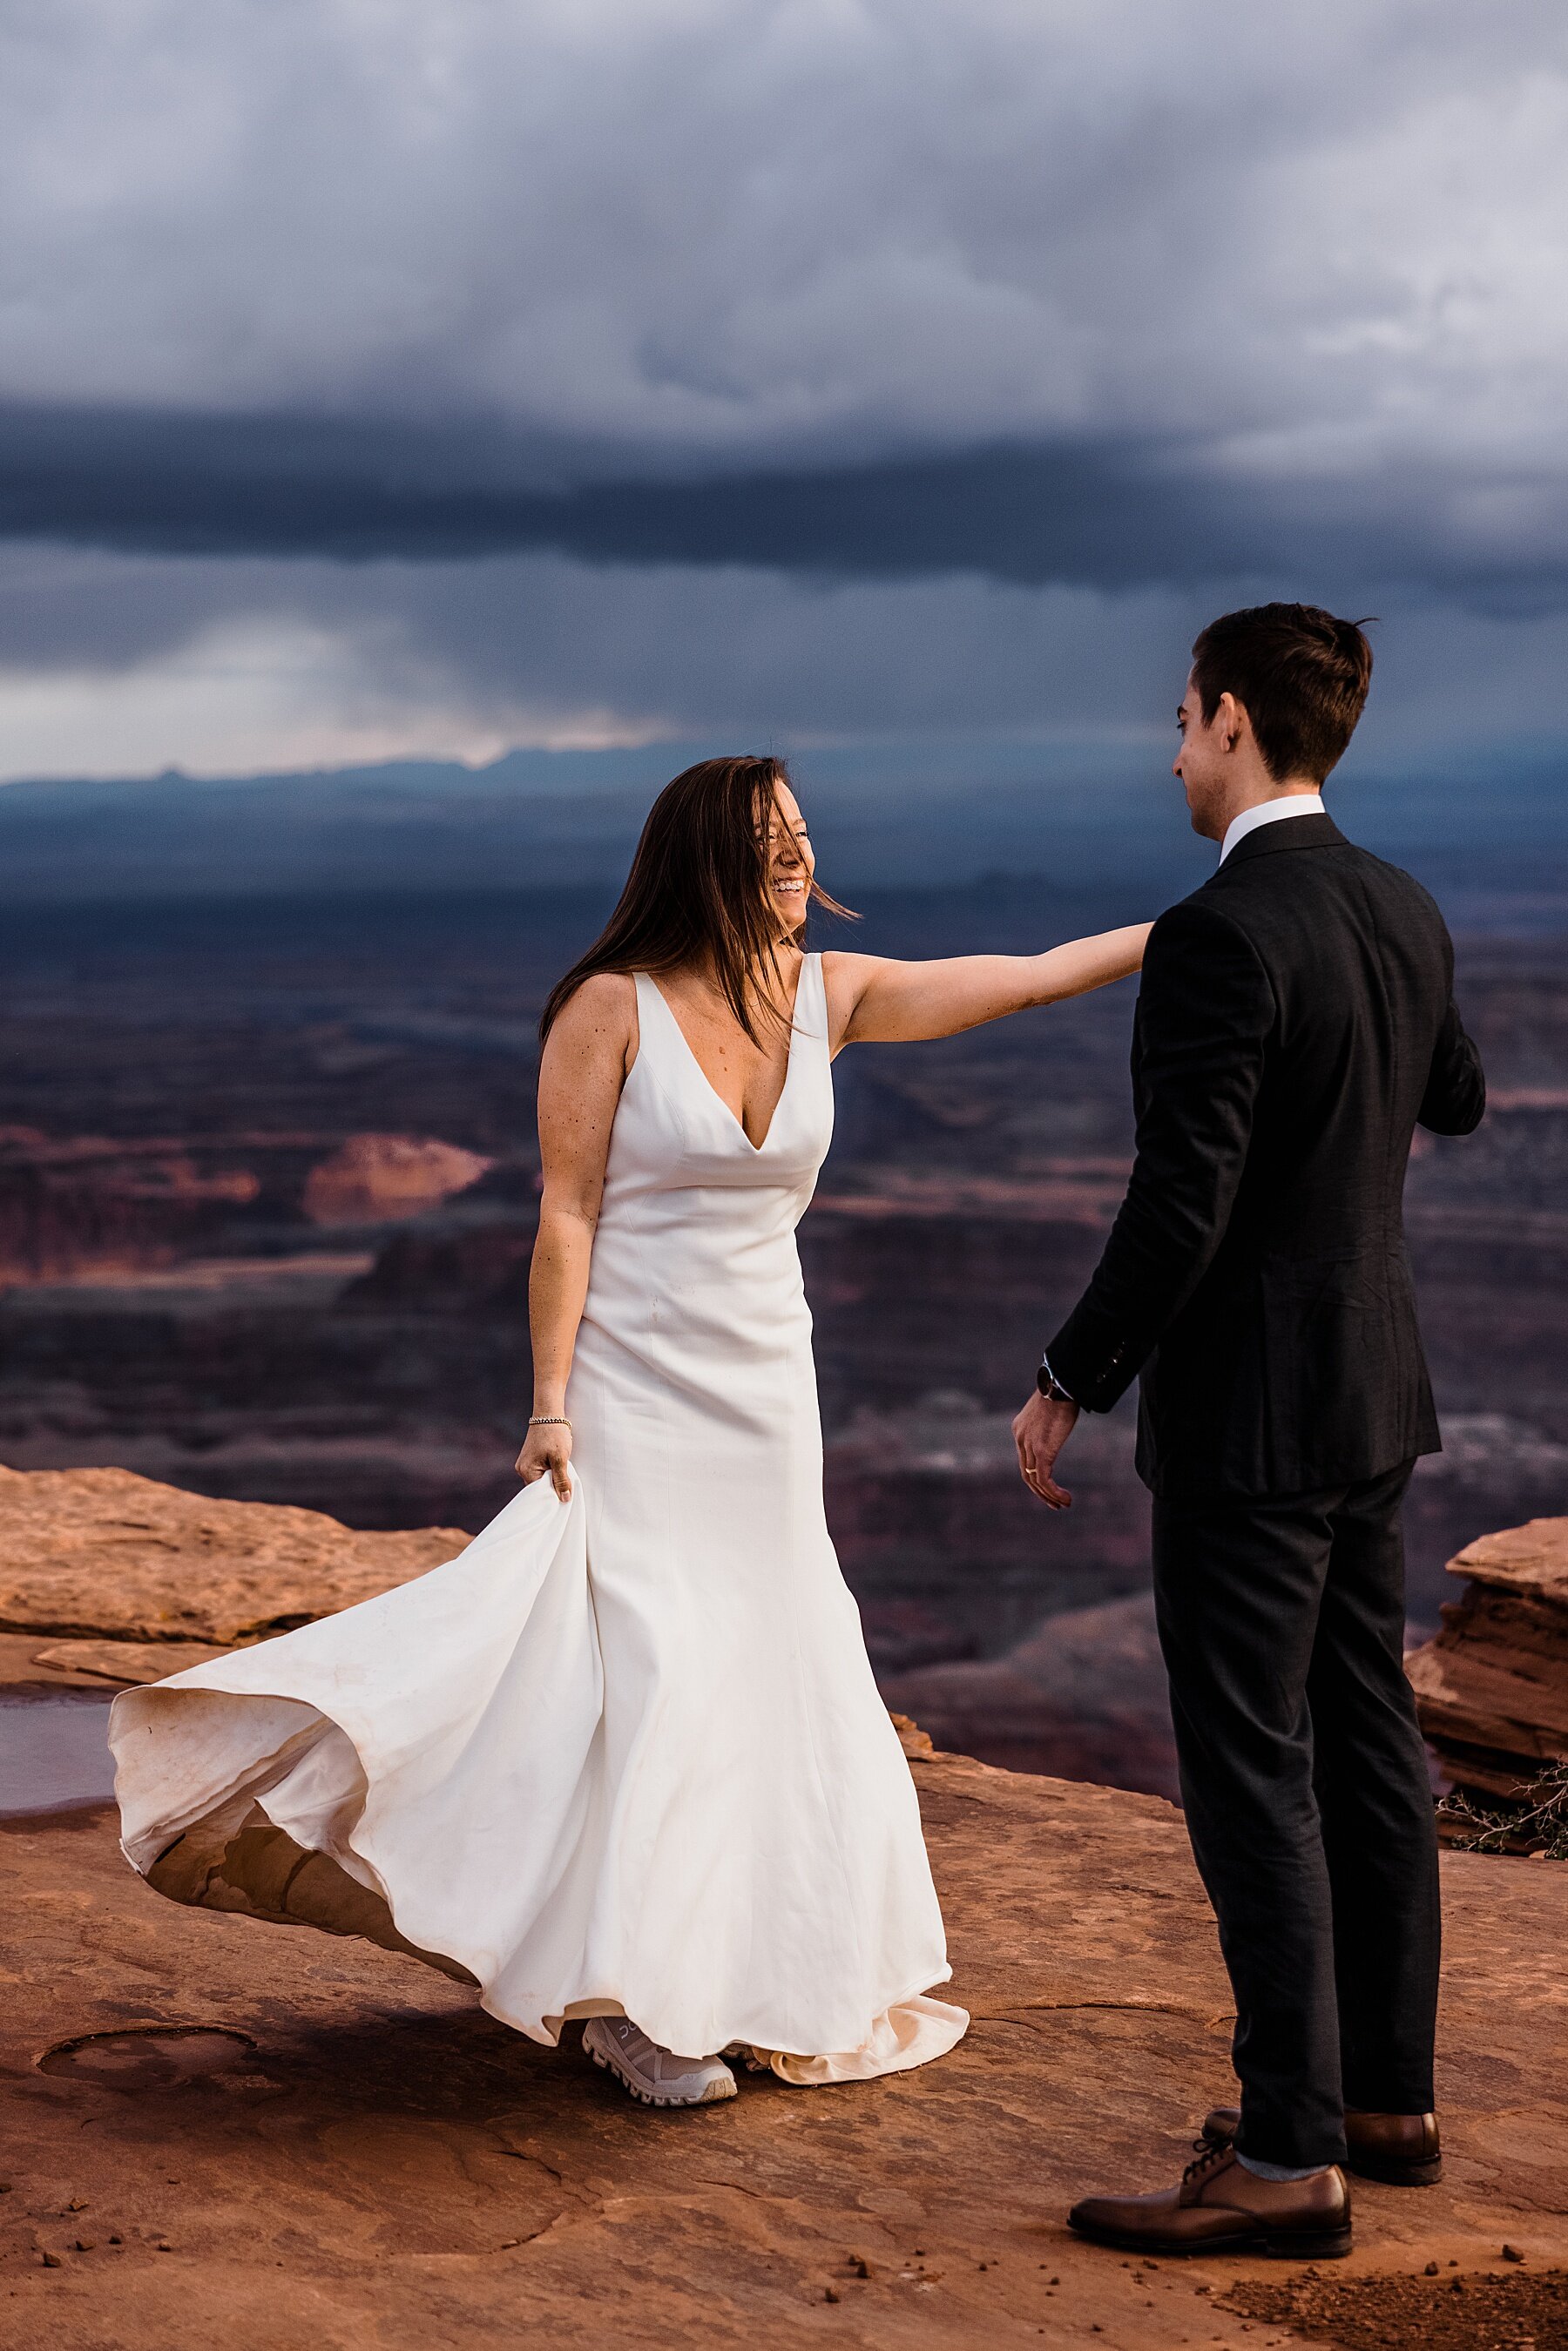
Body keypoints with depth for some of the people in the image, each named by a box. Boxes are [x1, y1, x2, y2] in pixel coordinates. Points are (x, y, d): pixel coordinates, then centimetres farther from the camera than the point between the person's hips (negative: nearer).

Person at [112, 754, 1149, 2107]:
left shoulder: (828, 994, 2)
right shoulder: (613, 1007, -11)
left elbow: (1030, 977, 3)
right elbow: (566, 1217, -11)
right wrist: (551, 1409, -14)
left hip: (764, 1398, 6)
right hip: (636, 1396, -5)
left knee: (774, 1677, 9)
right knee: (658, 1678, -7)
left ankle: (750, 1979, 25)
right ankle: (629, 2004, 5)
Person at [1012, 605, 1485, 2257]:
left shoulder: (1221, 935, -21)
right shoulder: (1404, 912, 6)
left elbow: (1182, 1204, -23)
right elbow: (1455, 1102, 25)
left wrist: (1069, 1383, -11)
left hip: (1250, 1409, -9)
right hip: (1373, 1393, 9)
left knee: (1253, 1776, -4)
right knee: (1367, 1745, 15)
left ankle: (1288, 2155, 1)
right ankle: (1385, 2091, 26)